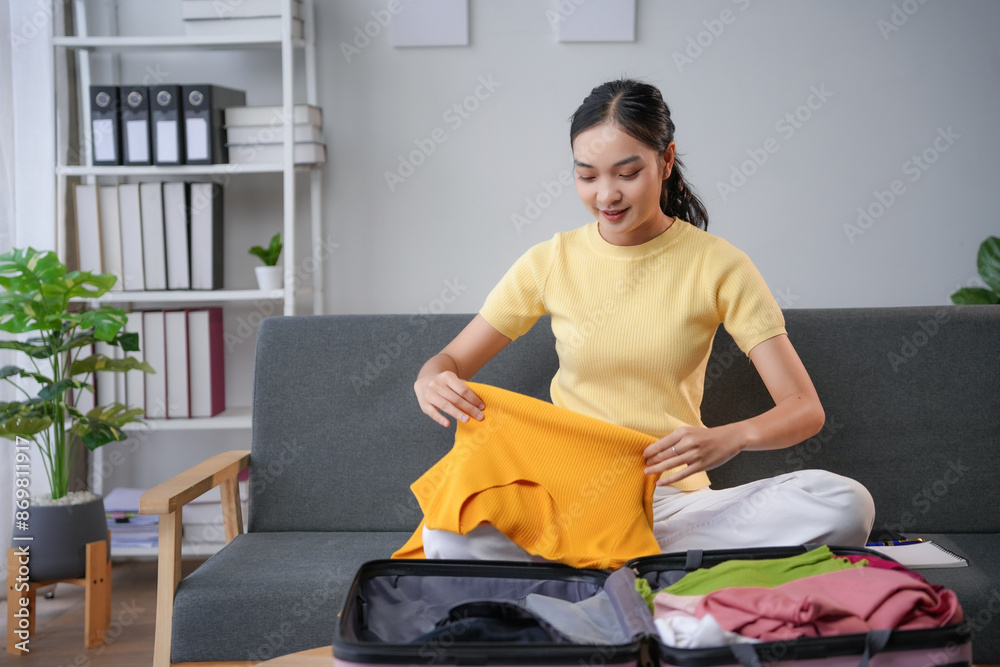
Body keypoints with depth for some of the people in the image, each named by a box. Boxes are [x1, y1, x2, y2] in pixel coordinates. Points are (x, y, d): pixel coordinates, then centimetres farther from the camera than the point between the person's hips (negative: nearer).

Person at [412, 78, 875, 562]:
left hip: (674, 499, 1)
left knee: (845, 504, -26)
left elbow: (805, 410, -4)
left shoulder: (718, 265, -1)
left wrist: (732, 437, -26)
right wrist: (432, 384, -16)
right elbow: (447, 362, 9)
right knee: (451, 534, -32)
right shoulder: (550, 262, 4)